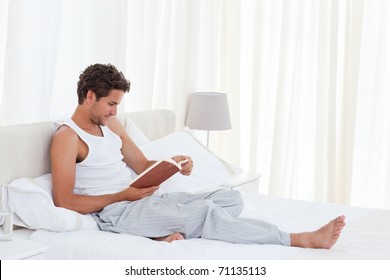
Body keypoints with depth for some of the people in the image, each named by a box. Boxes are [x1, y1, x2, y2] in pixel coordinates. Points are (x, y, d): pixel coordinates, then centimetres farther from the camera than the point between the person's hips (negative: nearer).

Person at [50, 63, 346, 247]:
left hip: (146, 200, 9)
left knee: (231, 198, -4)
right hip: (117, 212, -9)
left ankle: (175, 232, -30)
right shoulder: (67, 137, -9)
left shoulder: (111, 124, 16)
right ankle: (301, 240, -27)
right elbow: (64, 201, -16)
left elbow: (143, 164, 17)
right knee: (204, 210, -28)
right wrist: (123, 196, -19)